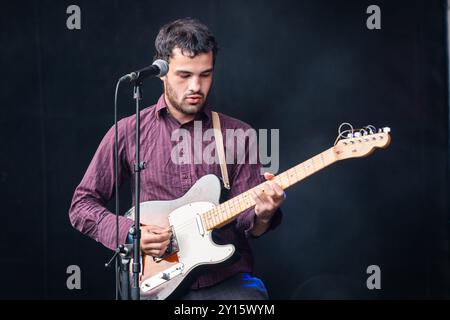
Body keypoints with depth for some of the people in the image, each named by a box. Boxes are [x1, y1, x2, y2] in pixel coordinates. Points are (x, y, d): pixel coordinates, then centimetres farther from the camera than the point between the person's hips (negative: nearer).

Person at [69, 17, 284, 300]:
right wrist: (129, 232, -8)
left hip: (227, 279, 2)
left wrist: (261, 216, -17)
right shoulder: (129, 132, 4)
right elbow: (82, 205, 9)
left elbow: (245, 219, 5)